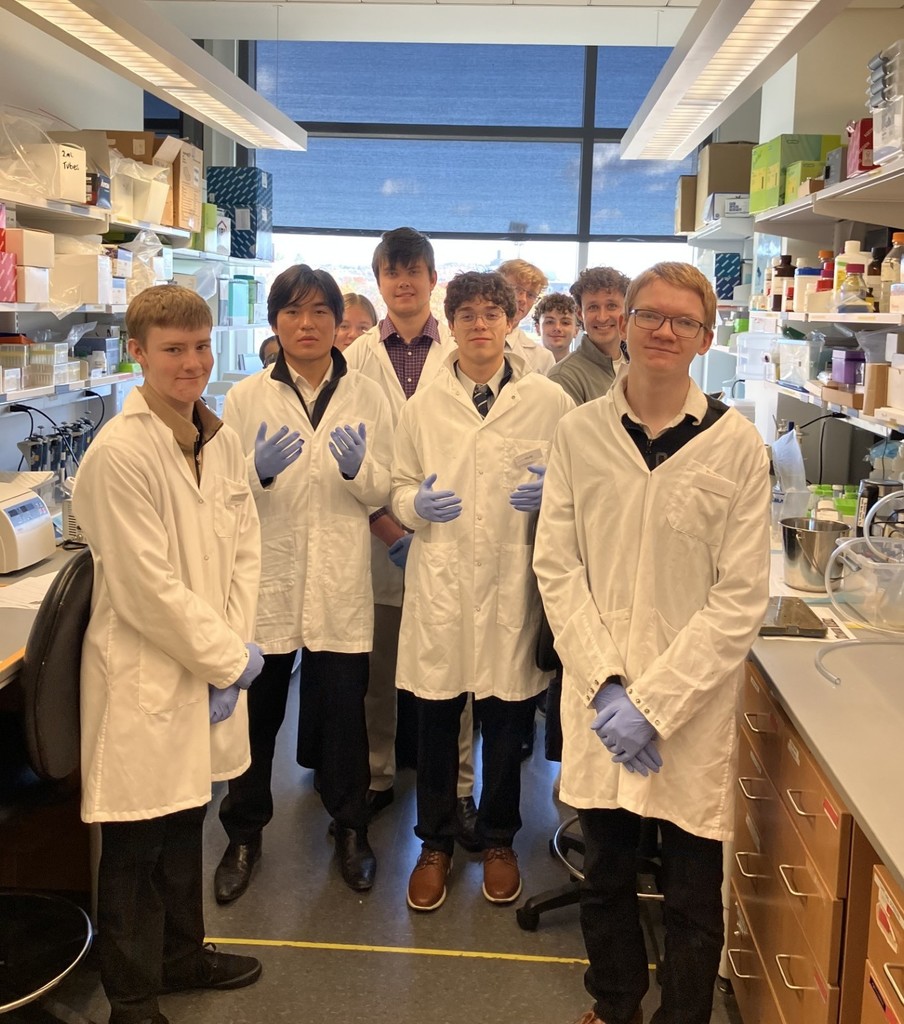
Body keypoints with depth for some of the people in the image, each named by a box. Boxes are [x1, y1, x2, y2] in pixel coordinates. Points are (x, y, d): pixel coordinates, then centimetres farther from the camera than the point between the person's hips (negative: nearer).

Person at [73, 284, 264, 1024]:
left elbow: (245, 548, 6)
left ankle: (183, 955, 43)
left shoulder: (221, 440, 4)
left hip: (209, 670, 7)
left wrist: (232, 648, -5)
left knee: (186, 830, 23)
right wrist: (230, 659, -13)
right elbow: (148, 589, -21)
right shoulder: (119, 454, -20)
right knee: (137, 851, 10)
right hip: (145, 680, -7)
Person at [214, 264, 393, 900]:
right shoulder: (246, 398, 3)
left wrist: (357, 467, -17)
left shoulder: (367, 397, 5)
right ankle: (245, 834, 27)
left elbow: (380, 491, 4)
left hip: (340, 580, 0)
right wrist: (259, 471, -19)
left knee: (344, 709, 6)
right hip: (266, 576, 0)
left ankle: (350, 828, 28)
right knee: (256, 710, 7)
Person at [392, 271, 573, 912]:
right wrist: (416, 504, -11)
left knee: (506, 722, 11)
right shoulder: (425, 405, 6)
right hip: (441, 579, 1)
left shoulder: (550, 402, 0)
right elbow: (401, 487, 10)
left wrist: (551, 494, -14)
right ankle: (436, 844, 29)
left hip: (514, 580, -1)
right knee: (436, 721, 9)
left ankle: (498, 841, 33)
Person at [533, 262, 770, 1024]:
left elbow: (742, 597, -8)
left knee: (692, 895, 11)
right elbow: (556, 567, 0)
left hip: (693, 708, -2)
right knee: (605, 875, 18)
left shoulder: (737, 445, -7)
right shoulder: (579, 432, -1)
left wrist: (655, 703, -13)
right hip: (600, 701, 2)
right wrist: (605, 684, -9)